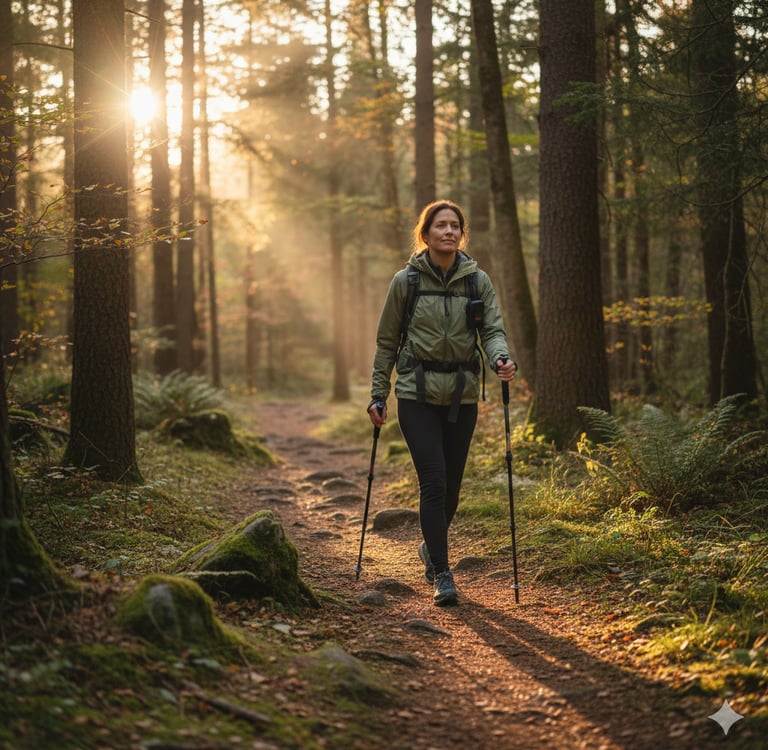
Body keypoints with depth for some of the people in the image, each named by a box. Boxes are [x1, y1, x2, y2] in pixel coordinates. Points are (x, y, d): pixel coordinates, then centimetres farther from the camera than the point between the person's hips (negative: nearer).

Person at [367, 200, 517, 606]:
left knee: (452, 484, 9)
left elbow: (493, 329, -2)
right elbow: (387, 341, 5)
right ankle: (442, 574, -5)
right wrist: (378, 395, 3)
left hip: (462, 394, 2)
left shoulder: (478, 280, 4)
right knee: (434, 481, -12)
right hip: (418, 393, -2)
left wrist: (500, 359, -25)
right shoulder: (406, 280, -1)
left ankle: (431, 547, 37)